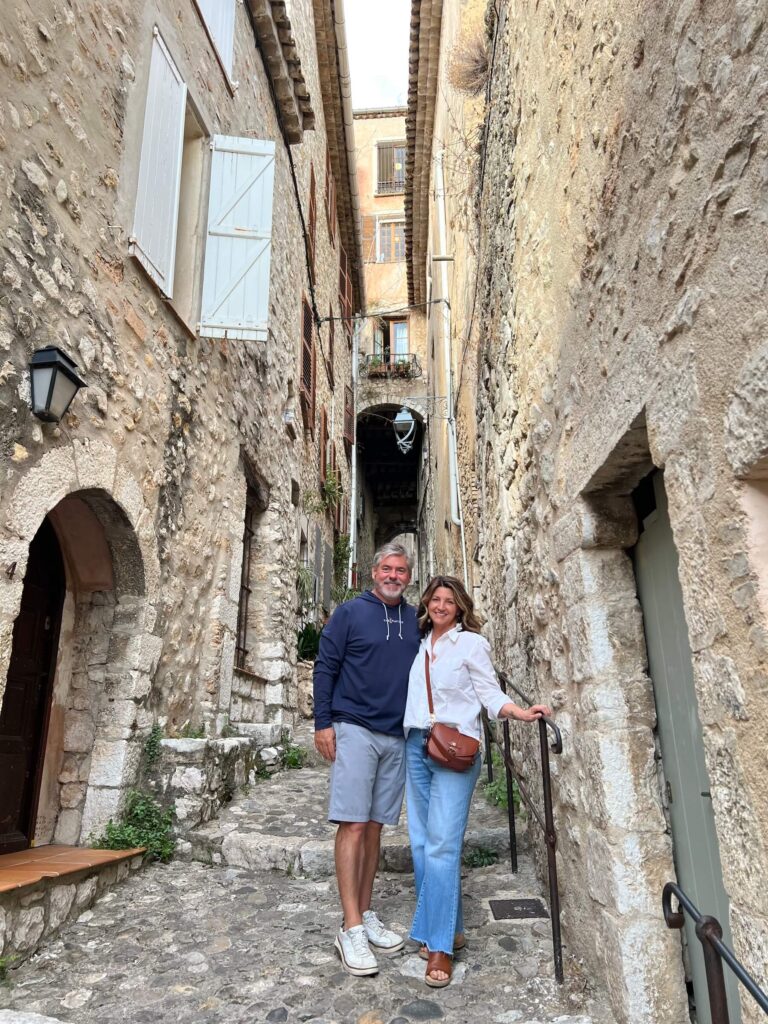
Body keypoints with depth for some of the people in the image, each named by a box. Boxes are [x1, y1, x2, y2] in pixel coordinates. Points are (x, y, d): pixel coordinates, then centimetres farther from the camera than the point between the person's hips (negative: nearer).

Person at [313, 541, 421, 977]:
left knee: (375, 826, 12)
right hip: (354, 730, -4)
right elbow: (325, 667, -3)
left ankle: (366, 914, 24)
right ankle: (351, 929, 3)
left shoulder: (416, 620, 9)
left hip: (398, 737, 4)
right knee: (353, 825, -5)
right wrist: (323, 723, -8)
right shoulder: (350, 613, -2)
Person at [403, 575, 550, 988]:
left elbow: (490, 693, -5)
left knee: (442, 845, -9)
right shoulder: (421, 643, 13)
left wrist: (520, 713, -19)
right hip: (416, 746, 6)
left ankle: (441, 944, 1)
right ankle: (445, 929, 23)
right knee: (421, 841, 8)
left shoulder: (472, 643, -1)